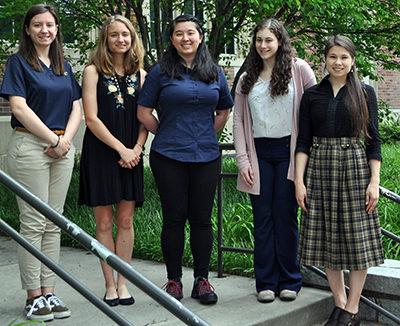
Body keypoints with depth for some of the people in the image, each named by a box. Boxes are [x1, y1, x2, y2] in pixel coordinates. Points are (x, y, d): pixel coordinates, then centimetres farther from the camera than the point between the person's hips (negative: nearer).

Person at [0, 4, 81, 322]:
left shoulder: (64, 66, 16)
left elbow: (76, 107, 12)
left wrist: (66, 139, -6)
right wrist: (53, 139, -12)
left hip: (63, 148, 5)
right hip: (29, 145, -5)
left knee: (54, 223, 7)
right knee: (33, 222, -4)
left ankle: (49, 292, 13)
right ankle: (33, 296, 4)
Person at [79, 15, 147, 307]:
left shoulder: (140, 74, 9)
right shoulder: (93, 71, -2)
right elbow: (92, 119, -8)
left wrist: (137, 148, -8)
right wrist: (121, 149, -11)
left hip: (131, 155, 3)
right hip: (101, 154, -3)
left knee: (126, 220, 5)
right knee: (104, 222, 2)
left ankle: (123, 283, 14)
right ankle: (110, 286, 11)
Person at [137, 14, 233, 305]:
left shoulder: (215, 73, 10)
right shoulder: (161, 71, 0)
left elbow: (224, 110, 20)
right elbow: (144, 112, 1)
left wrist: (208, 135, 10)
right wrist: (167, 135, 2)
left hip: (206, 157, 3)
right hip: (169, 158, -2)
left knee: (202, 218, 6)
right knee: (174, 218, 3)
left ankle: (202, 279, 17)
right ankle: (174, 279, 15)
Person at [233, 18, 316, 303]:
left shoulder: (298, 69, 0)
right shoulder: (247, 78, 11)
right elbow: (238, 119, 8)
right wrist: (243, 159, 0)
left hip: (288, 151, -3)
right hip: (259, 153, 3)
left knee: (286, 216, 2)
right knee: (263, 218, 4)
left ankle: (289, 281, 14)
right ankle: (266, 283, 13)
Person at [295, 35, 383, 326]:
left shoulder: (365, 93, 3)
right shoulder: (312, 95, 7)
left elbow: (373, 141, 1)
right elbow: (303, 141, 5)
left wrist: (374, 181, -6)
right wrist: (299, 180, -4)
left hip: (355, 168, -2)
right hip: (319, 169, 2)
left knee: (358, 239, 0)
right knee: (326, 238, 4)